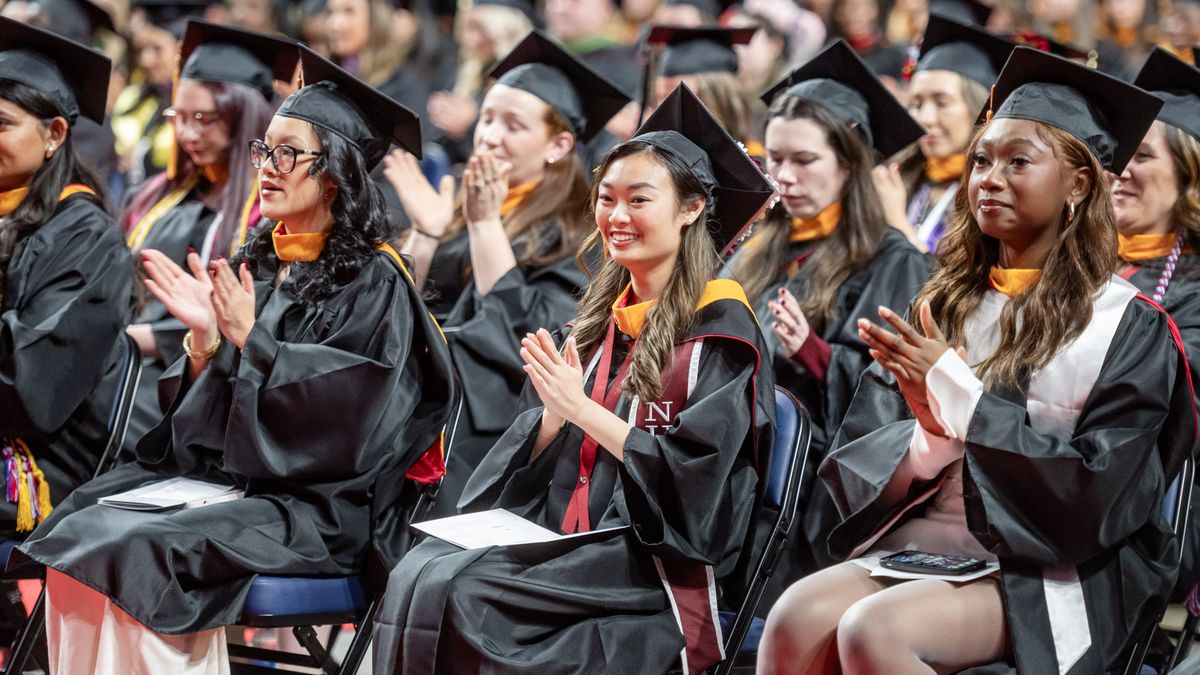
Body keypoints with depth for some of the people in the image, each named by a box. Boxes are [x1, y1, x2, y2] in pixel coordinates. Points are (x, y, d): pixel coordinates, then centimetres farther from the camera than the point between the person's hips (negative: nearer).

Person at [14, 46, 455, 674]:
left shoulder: (372, 284, -6)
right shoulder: (257, 266, 15)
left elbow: (348, 412, -15)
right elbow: (200, 406, 15)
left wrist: (250, 339, -17)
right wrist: (205, 337, -5)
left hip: (315, 501, -7)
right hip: (220, 471, 7)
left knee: (139, 552, -28)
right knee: (74, 526, -16)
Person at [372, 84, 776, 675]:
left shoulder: (719, 328, -5)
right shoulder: (604, 316, 16)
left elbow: (688, 475, -14)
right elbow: (544, 458, 15)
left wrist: (582, 409, -16)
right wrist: (554, 411, -7)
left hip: (656, 561, -7)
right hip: (569, 534, 7)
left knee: (463, 591, -27)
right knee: (417, 575, -20)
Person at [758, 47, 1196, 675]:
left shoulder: (1125, 326, -2)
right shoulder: (944, 305, 12)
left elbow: (1098, 493, -12)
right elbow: (852, 466, 8)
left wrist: (960, 395, -15)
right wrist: (929, 441, -15)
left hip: (1049, 575, -5)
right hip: (918, 544, 5)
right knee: (795, 620, -25)